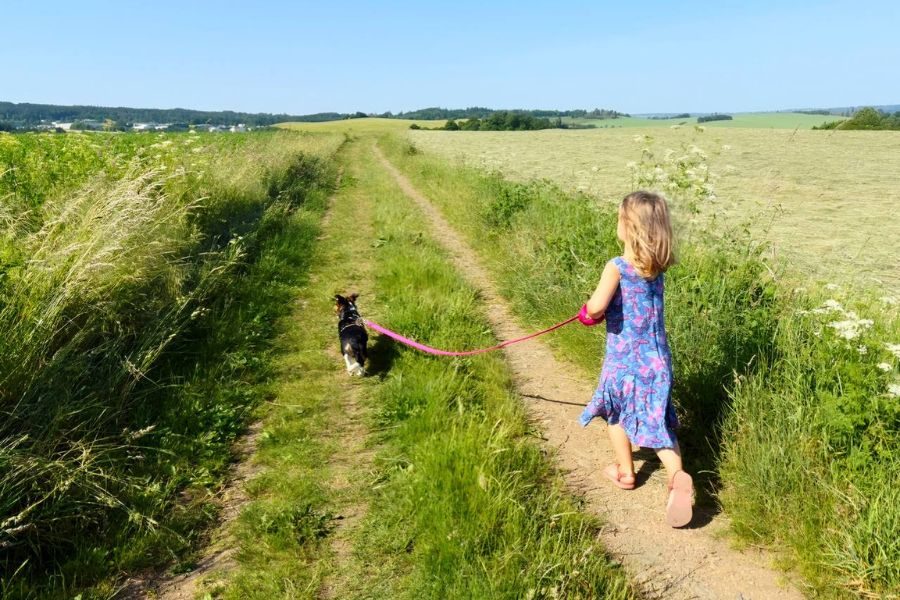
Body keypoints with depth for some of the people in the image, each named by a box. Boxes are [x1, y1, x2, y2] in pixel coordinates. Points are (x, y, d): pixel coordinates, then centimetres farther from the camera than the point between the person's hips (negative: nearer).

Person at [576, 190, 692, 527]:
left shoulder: (617, 268, -19)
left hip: (623, 358, -4)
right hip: (657, 357, 4)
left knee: (616, 412, 21)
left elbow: (596, 307, -28)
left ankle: (625, 471, 35)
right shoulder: (657, 266, 1)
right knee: (656, 420, 10)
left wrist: (590, 313, -7)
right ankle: (677, 474, -12)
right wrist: (605, 310, 10)